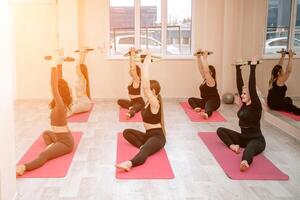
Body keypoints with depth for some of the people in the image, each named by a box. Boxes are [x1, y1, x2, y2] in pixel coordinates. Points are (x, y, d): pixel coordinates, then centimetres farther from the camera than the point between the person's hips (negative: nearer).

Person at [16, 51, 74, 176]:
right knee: (46, 133, 38)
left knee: (43, 155, -34)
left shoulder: (60, 105, -21)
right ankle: (50, 146, 8)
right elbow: (59, 81, 7)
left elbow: (54, 86, -33)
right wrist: (58, 64, 7)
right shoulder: (61, 103, 3)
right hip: (61, 136, 10)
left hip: (65, 142, -10)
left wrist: (54, 66, -35)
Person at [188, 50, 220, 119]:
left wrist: (205, 58, -30)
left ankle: (206, 114, -77)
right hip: (205, 100, 10)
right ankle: (197, 108, -20)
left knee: (208, 108, -41)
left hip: (213, 102, -9)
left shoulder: (211, 81, -16)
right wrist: (198, 57, -3)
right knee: (191, 99, 11)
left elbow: (206, 71, -30)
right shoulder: (205, 79, 8)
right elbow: (200, 68, 5)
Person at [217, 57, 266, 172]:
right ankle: (233, 146, -21)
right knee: (220, 130, 1)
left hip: (256, 140, -8)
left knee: (249, 149, -43)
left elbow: (252, 87, -26)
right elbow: (239, 85, 2)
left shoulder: (255, 106, -15)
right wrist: (238, 68, 1)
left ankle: (245, 162, -76)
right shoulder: (244, 104, 4)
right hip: (243, 137, 8)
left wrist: (253, 68, -29)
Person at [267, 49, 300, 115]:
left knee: (288, 99, 31)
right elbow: (289, 71, -26)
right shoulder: (280, 81, -19)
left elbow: (278, 66, 13)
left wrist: (283, 57, 11)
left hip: (271, 103, 9)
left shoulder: (272, 79, 3)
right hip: (276, 104, -9)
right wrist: (290, 57, -24)